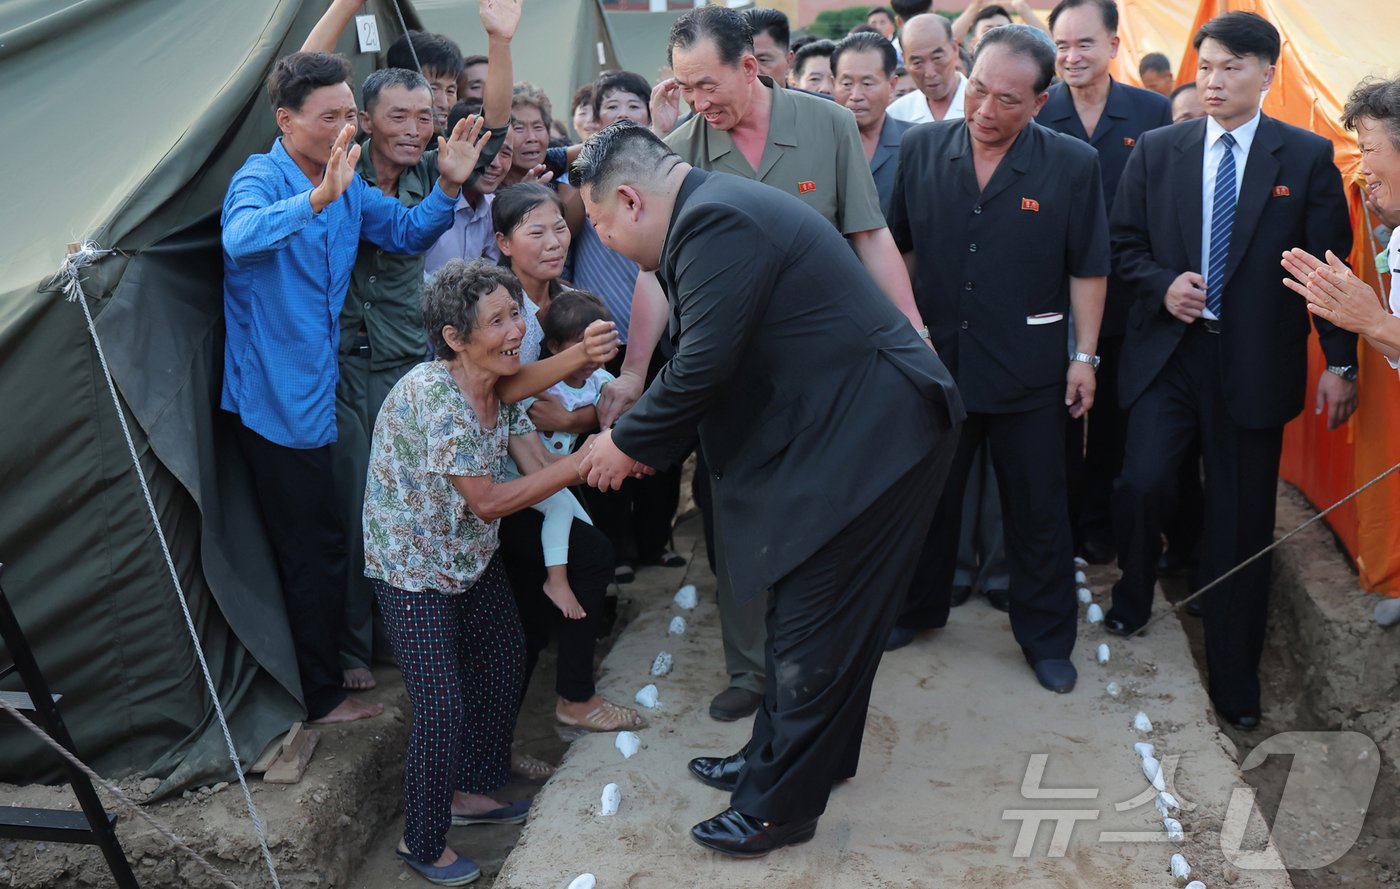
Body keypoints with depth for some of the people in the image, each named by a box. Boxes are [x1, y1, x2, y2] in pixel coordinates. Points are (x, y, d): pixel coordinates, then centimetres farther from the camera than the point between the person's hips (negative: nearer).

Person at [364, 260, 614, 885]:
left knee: (503, 667, 19)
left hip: (473, 557, 9)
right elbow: (489, 502, -30)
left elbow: (541, 468, -6)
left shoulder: (502, 388, -4)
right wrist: (587, 460, -32)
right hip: (415, 570, -9)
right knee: (443, 709, -6)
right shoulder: (432, 393, -30)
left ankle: (470, 791, 41)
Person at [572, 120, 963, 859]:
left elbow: (702, 366, -22)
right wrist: (644, 436, 11)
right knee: (797, 611, 20)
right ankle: (778, 759, 36)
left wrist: (629, 443, -7)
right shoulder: (713, 210, 12)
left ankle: (778, 806, 15)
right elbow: (706, 361, 16)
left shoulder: (715, 221, -20)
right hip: (838, 429, 10)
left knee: (812, 628, 1)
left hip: (873, 433, -10)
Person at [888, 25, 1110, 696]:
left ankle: (1046, 637, 26)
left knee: (1037, 508, 9)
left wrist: (1085, 355, -4)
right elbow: (897, 246, 7)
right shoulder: (921, 149, -2)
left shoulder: (1072, 165, -8)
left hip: (1028, 368, -2)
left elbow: (1088, 269, -3)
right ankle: (918, 607, 37)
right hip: (935, 357, 2)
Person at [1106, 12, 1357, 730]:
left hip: (1254, 362, -1)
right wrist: (1162, 286, -10)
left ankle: (1234, 678, 19)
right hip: (1166, 350, 1)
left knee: (1242, 520, 4)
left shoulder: (1307, 157, 1)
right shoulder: (1158, 150, 6)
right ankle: (1134, 592, 21)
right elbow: (1124, 242, 10)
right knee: (1142, 483, -13)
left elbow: (1330, 265, 0)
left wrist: (1340, 362, -6)